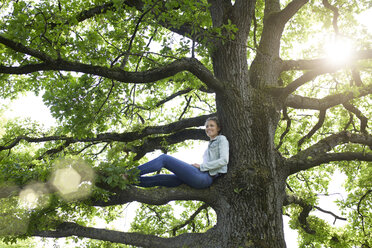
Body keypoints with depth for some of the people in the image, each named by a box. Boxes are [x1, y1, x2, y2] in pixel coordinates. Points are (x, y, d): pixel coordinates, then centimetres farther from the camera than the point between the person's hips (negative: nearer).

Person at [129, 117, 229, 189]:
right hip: (202, 177, 8)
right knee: (160, 178, 0)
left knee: (164, 158, -9)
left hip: (205, 177, -8)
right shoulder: (210, 144, 32)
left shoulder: (222, 139, 8)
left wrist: (201, 166, -8)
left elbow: (224, 160, -9)